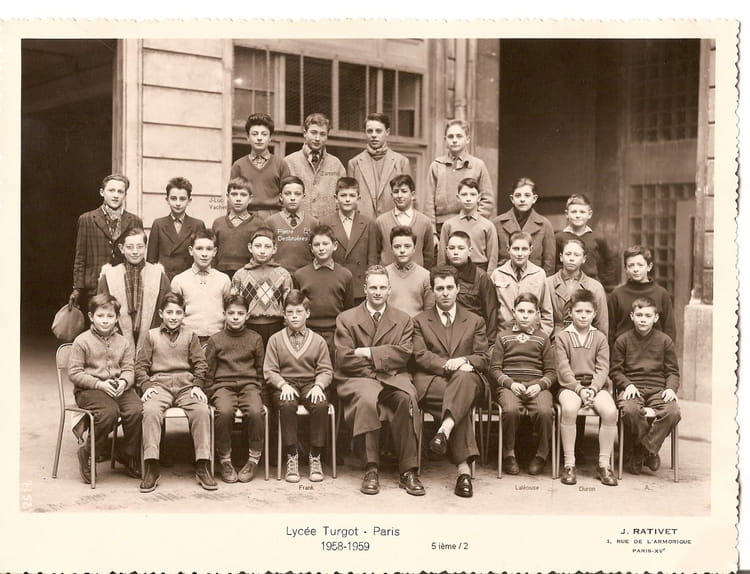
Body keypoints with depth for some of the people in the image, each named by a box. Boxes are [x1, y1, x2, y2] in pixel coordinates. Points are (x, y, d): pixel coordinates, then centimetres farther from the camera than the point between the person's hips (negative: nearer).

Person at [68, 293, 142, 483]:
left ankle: (127, 455, -4)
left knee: (136, 409, -26)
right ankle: (87, 453, -11)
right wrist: (99, 384, -16)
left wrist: (124, 382, -15)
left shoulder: (123, 342, 13)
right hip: (88, 390, -4)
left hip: (119, 388, 4)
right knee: (109, 411, -34)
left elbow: (128, 369, 10)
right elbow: (74, 373, -5)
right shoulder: (82, 341, 0)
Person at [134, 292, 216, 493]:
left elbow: (200, 364, 13)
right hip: (159, 384, -1)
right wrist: (147, 386, -5)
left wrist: (197, 386, -2)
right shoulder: (151, 336, 15)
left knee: (202, 410, -30)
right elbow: (140, 366, 11)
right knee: (150, 411, -34)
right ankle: (151, 468, -31)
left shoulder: (190, 336, 17)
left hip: (186, 384, 1)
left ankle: (203, 467, -25)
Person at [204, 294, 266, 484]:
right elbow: (209, 373, 13)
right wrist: (210, 396, 4)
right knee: (224, 411, -34)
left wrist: (259, 393, 8)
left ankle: (253, 459, -14)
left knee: (255, 411, -31)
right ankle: (225, 460, -17)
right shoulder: (215, 340, 10)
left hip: (249, 385, 1)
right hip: (223, 385, -1)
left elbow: (261, 370, 17)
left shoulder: (255, 339, 13)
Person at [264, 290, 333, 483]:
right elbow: (269, 371, 4)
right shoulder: (275, 340, 10)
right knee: (286, 405, -36)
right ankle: (291, 458, -27)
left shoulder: (318, 340, 12)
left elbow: (325, 370, 7)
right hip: (285, 385, -1)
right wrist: (283, 385, -15)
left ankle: (315, 458, -22)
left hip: (310, 384, 1)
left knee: (321, 405, -33)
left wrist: (318, 385, -14)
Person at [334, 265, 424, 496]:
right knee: (367, 399, -37)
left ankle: (408, 472, -27)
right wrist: (384, 360, -5)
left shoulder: (403, 320, 16)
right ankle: (371, 470, -30)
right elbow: (345, 359, -2)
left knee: (406, 398, -33)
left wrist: (369, 353, -9)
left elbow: (404, 354, 0)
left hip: (393, 379, 2)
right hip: (357, 379, -1)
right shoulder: (346, 319, 10)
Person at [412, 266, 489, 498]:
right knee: (463, 402, -35)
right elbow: (420, 356, 2)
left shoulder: (475, 322, 20)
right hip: (430, 382, -1)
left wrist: (464, 362, -14)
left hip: (466, 379, 1)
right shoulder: (420, 321, 17)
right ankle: (463, 468, -44)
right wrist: (447, 364, -16)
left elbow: (483, 358, 10)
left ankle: (444, 430, -57)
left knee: (464, 378, -39)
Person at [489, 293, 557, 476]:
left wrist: (539, 385, -9)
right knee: (511, 410, -35)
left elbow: (551, 372, 11)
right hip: (508, 384, -1)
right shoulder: (503, 336, 16)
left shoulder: (543, 338, 18)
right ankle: (509, 454, -12)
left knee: (544, 411, -32)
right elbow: (494, 368, 8)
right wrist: (510, 383, -9)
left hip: (536, 384, 1)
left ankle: (541, 454, -8)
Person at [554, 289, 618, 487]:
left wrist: (593, 389, -15)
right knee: (569, 408, -35)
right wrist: (579, 389, -17)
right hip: (570, 385, -2)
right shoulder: (562, 337, 5)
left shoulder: (600, 338, 12)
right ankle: (569, 464, -24)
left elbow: (602, 368, 3)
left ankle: (604, 464, -14)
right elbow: (563, 369, -4)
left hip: (596, 385, 2)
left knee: (610, 411, -28)